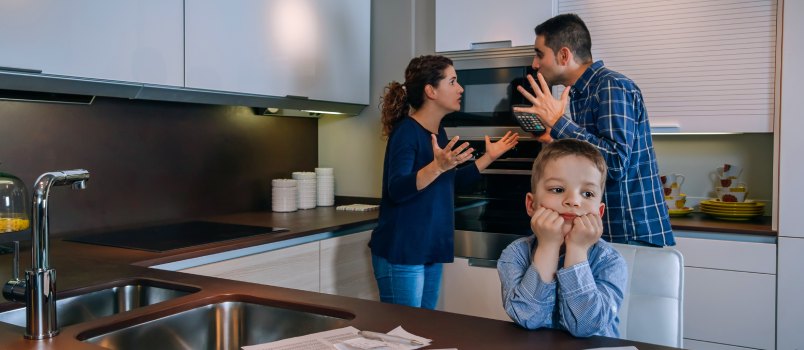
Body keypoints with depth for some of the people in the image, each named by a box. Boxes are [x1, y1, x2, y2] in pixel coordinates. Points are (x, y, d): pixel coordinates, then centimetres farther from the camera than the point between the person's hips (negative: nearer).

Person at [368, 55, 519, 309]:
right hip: (401, 252, -8)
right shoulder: (407, 131, -16)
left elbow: (450, 181, 22)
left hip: (430, 250, 8)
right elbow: (397, 190, -27)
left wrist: (489, 157, 19)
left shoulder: (438, 132, 10)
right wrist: (438, 166, -40)